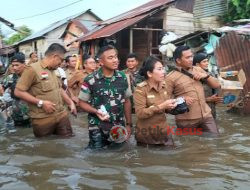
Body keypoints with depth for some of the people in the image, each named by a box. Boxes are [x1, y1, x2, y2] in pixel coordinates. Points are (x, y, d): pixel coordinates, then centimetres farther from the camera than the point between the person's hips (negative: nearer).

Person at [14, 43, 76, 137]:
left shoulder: (53, 71, 14)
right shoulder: (33, 69, -12)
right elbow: (18, 92, -14)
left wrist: (71, 103, 14)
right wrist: (41, 102, -17)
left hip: (62, 115, 7)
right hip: (43, 119, -7)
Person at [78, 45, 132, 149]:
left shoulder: (122, 77, 1)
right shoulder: (90, 80, -11)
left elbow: (126, 101, 9)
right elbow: (82, 102, -2)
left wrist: (128, 124, 8)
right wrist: (96, 112, -20)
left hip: (119, 127, 3)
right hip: (98, 128, -3)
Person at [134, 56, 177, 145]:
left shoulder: (163, 86, 4)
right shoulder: (140, 89, -14)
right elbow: (140, 113, -21)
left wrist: (170, 106, -5)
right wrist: (161, 107, -26)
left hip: (163, 132, 6)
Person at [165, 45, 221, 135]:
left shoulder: (198, 70, 10)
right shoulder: (171, 78, -7)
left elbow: (217, 85, 13)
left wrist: (206, 76, -5)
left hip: (206, 116, 4)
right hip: (186, 120, -4)